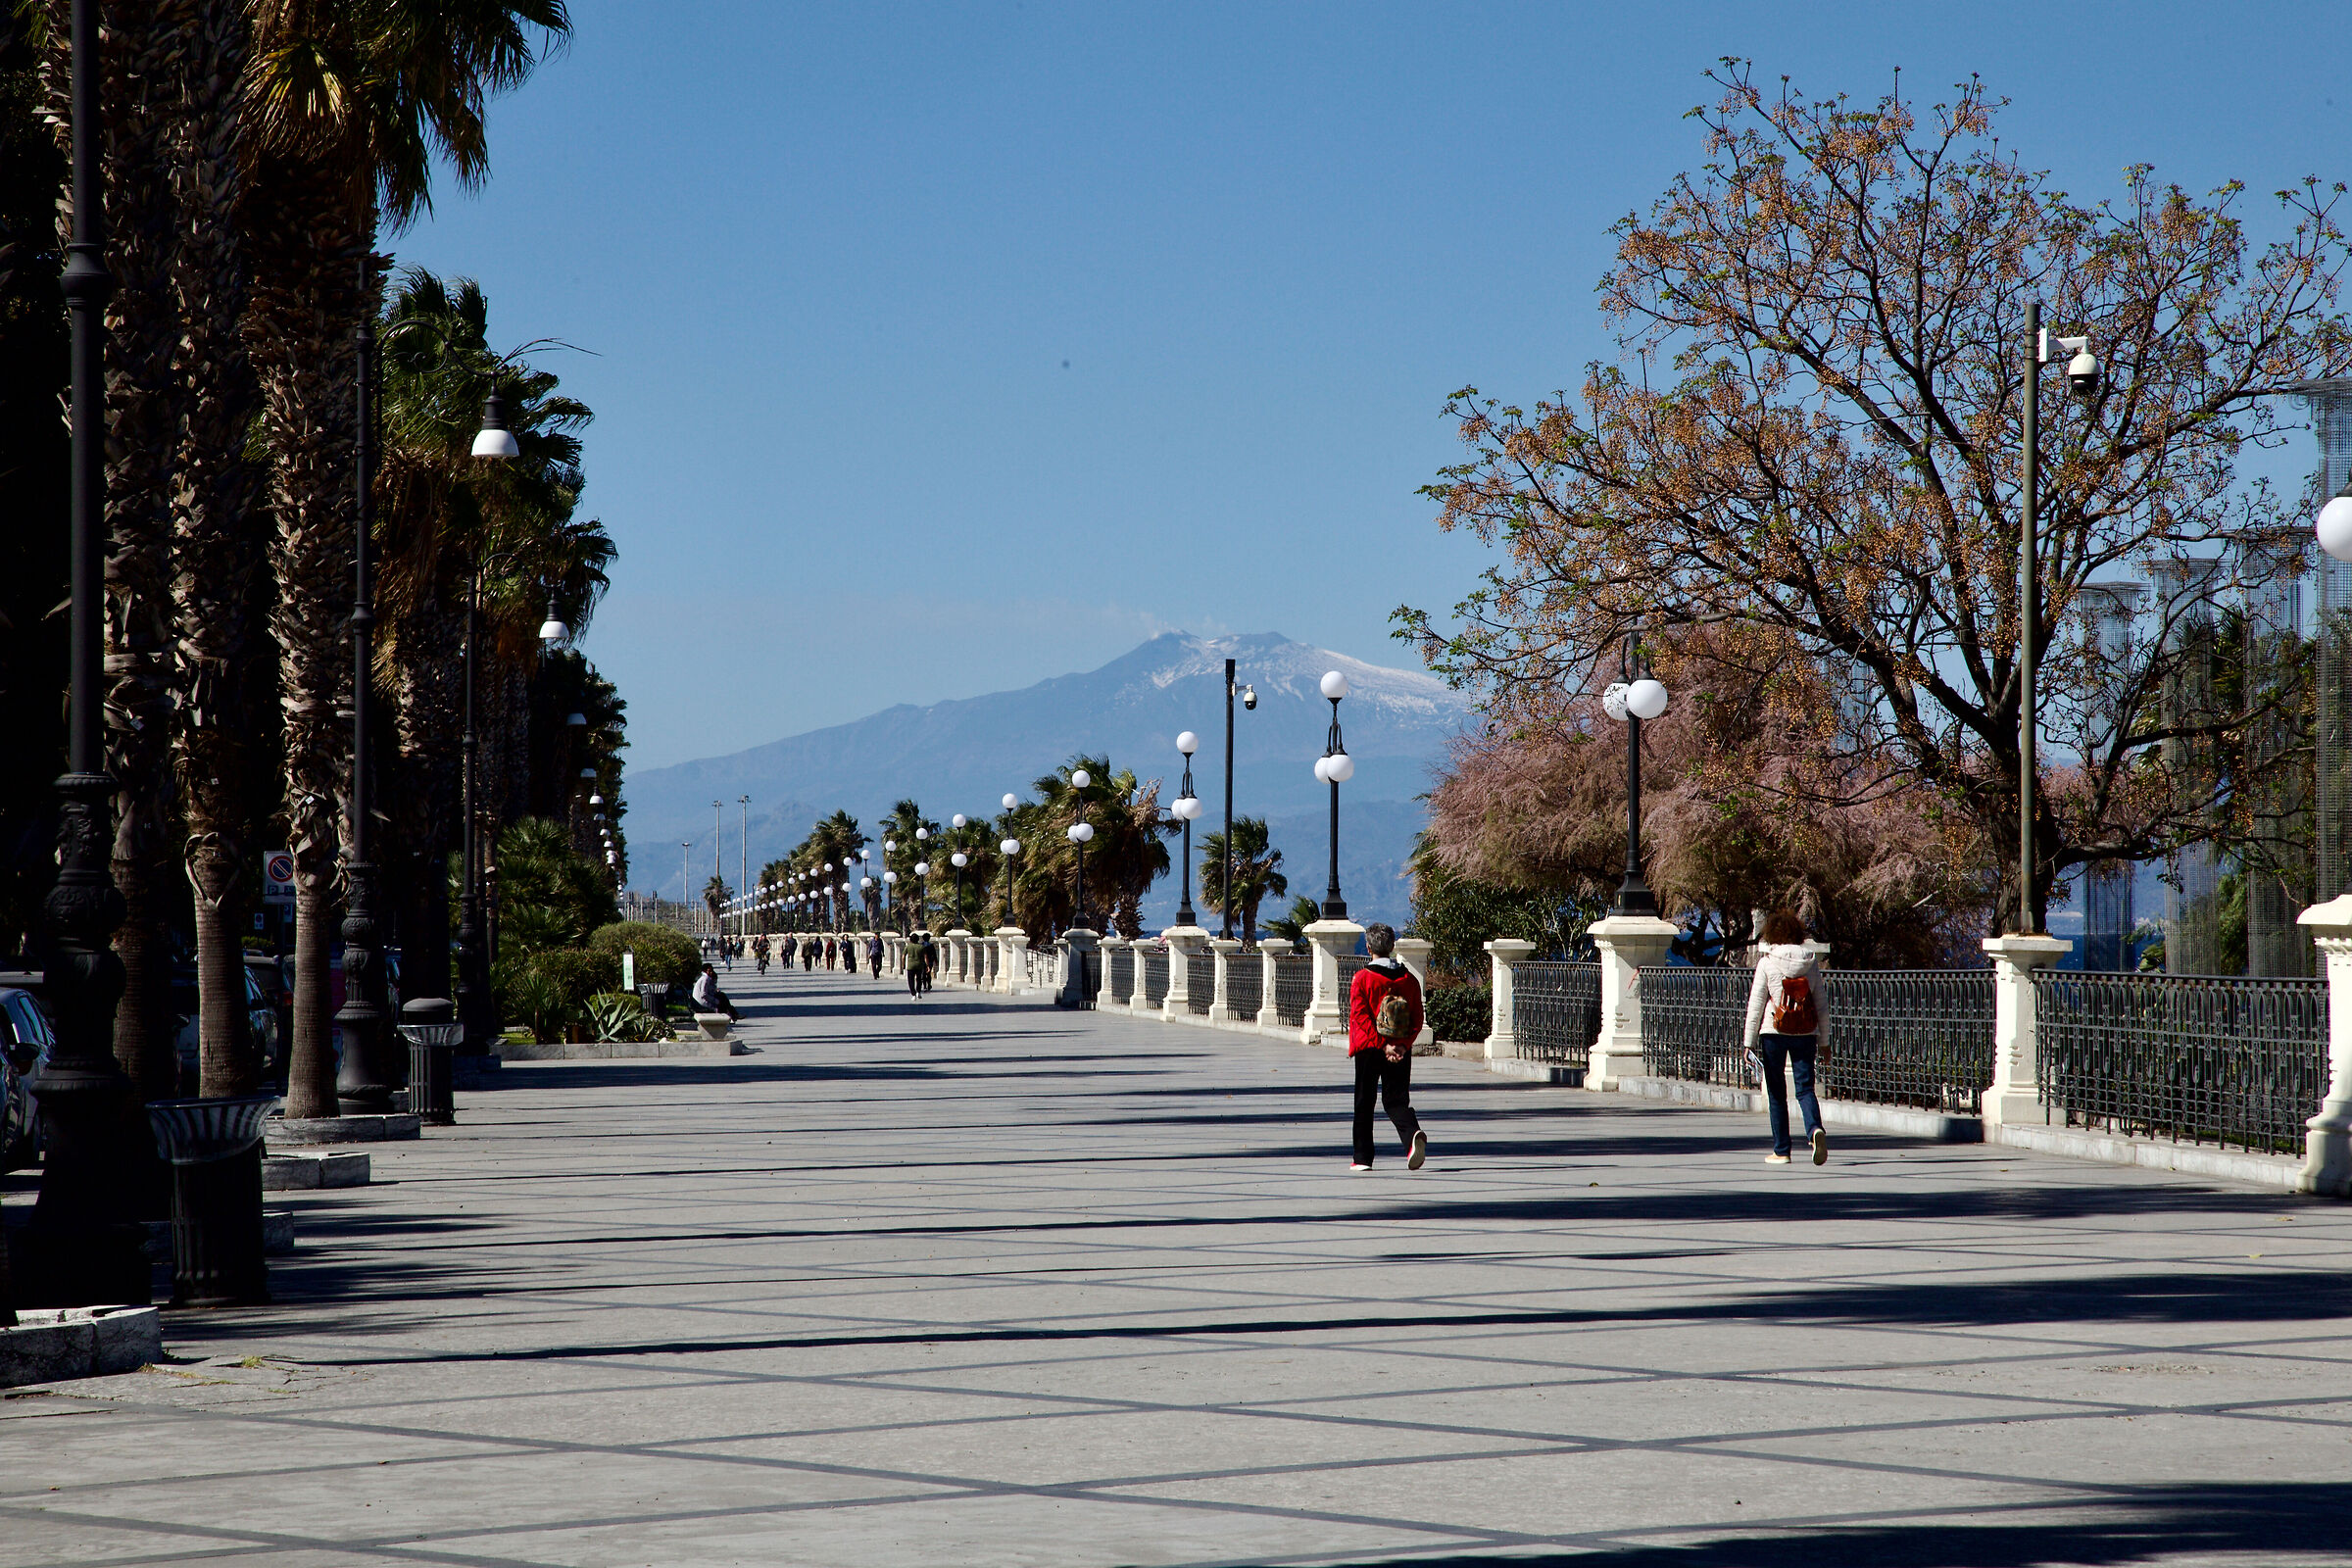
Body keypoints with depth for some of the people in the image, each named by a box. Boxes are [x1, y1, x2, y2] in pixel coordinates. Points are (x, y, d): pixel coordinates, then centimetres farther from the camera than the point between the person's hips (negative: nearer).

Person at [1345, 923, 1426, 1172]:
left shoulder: (1362, 978, -7)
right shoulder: (1408, 979, 3)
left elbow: (1360, 1017, -14)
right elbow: (1417, 1020, -1)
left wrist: (1383, 1045, -14)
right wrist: (1403, 1045, -6)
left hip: (1369, 1049, -3)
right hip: (1401, 1052, 3)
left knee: (1364, 1104, 9)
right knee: (1396, 1100, 7)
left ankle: (1363, 1158, 12)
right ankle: (1413, 1134, -23)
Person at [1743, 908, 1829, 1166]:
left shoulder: (1767, 962, -5)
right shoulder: (1810, 962, 4)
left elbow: (1756, 1004, -4)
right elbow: (1821, 1004, 8)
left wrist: (1749, 1041, 2)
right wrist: (1824, 1041, 15)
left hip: (1773, 1032, -2)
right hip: (1805, 1033, 2)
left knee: (1776, 1093, 8)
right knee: (1805, 1088, 2)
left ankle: (1781, 1151, 12)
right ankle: (1815, 1129, -27)